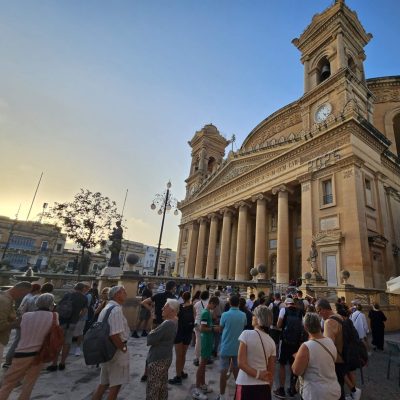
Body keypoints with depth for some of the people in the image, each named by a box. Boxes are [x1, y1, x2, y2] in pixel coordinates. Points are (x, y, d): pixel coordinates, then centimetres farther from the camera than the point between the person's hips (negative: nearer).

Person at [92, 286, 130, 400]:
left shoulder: (107, 308, 10)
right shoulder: (116, 309, -23)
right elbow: (114, 335, -29)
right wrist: (123, 348, -14)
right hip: (116, 351, -10)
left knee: (104, 383, 21)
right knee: (115, 384, 8)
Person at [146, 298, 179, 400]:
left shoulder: (167, 324, -30)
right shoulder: (174, 322, 2)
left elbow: (150, 339, -24)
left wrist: (151, 333, -6)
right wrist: (154, 333, -3)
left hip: (157, 359, -9)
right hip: (165, 357, 9)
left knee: (152, 388, 6)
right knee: (163, 385, 21)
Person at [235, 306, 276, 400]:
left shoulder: (246, 334, -14)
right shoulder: (272, 342, 0)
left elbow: (241, 363, -17)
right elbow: (271, 371, 7)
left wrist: (258, 374, -10)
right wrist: (268, 388, 17)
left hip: (245, 385, -4)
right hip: (263, 386, 4)